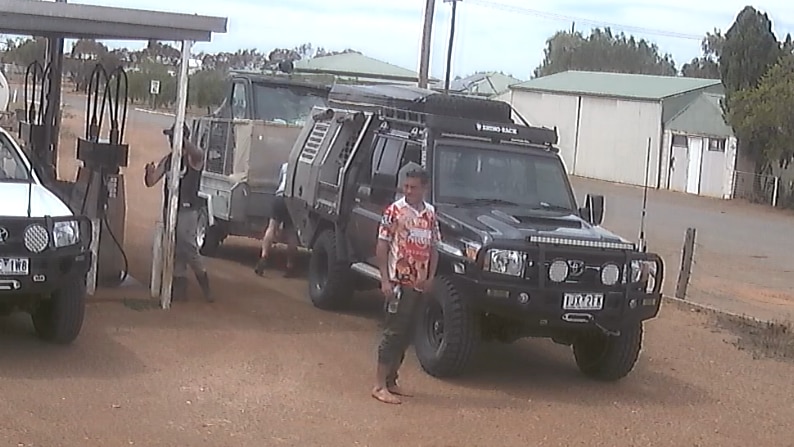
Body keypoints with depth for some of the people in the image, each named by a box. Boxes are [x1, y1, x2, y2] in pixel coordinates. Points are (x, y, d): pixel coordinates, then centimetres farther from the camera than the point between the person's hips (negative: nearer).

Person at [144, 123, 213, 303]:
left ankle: (204, 284, -2)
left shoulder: (193, 159, -6)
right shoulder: (167, 160, 12)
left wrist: (183, 139, -45)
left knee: (188, 246, -13)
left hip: (187, 210, -7)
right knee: (175, 249, 8)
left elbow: (197, 153, -32)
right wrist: (149, 172, -14)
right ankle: (180, 287, 13)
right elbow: (151, 182, 9)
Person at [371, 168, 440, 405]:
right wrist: (385, 280, -14)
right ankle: (379, 385, -4)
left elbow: (433, 248, 14)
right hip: (398, 282, -6)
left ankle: (391, 381, 19)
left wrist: (430, 277, 2)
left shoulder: (430, 213, 9)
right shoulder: (394, 211, -7)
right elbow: (382, 246, -8)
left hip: (419, 285, 6)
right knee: (394, 332, -7)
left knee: (406, 334, 10)